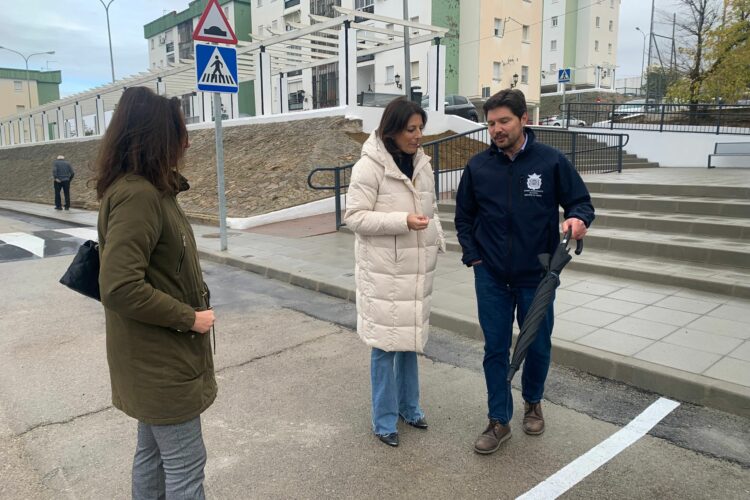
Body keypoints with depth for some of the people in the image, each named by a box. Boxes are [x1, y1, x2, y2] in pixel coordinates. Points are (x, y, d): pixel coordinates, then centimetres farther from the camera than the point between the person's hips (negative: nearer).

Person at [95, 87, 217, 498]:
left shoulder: (148, 189, 8)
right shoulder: (138, 195, -23)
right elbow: (120, 288, -28)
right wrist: (190, 318, -20)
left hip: (156, 359, 10)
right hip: (162, 363, -10)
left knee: (153, 454, 24)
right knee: (185, 466, 6)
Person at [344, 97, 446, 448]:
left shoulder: (421, 164, 8)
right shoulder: (369, 166, -13)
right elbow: (354, 216, -15)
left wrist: (438, 240, 8)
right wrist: (402, 221, -24)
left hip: (416, 268, 7)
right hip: (383, 272, -6)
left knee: (410, 338, 17)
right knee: (385, 342, 2)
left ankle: (408, 406, 35)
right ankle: (384, 419, 19)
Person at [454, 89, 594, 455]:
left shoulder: (551, 161, -7)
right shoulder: (478, 166, -1)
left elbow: (581, 201, 1)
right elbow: (464, 216, 10)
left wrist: (578, 218, -22)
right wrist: (472, 256, 1)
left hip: (537, 276, -1)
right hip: (491, 277, 1)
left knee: (538, 346, 14)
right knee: (495, 349, 7)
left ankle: (532, 403, 41)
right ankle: (499, 421, 22)